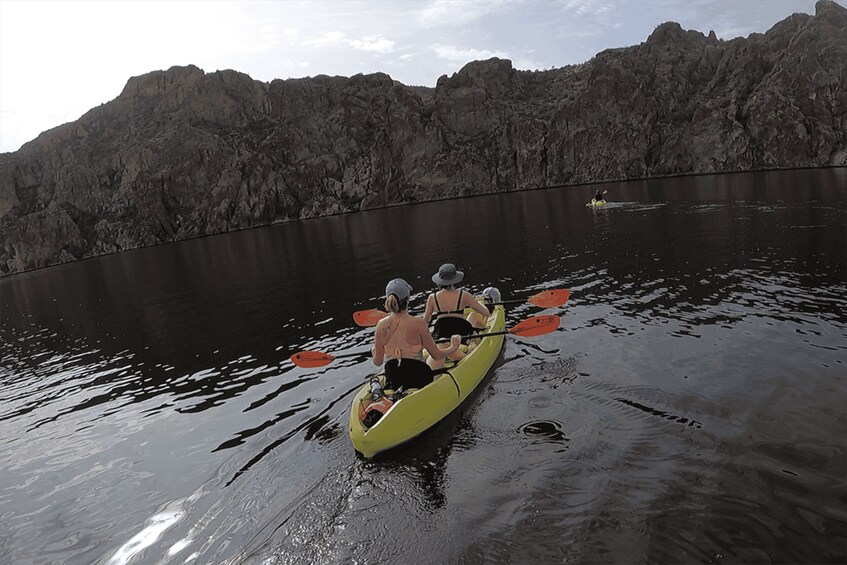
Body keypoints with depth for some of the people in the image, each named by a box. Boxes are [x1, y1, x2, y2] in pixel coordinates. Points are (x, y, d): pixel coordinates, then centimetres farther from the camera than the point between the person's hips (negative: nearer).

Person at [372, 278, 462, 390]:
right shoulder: (417, 323, -14)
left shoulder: (382, 325, -4)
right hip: (418, 377, -5)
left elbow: (377, 362, 4)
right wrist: (454, 346, 16)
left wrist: (374, 351, 28)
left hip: (392, 380, 5)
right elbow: (437, 356, -4)